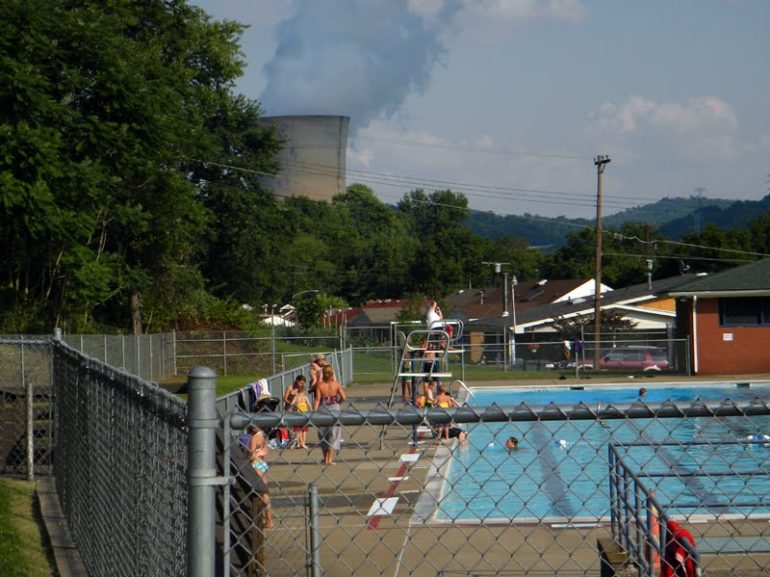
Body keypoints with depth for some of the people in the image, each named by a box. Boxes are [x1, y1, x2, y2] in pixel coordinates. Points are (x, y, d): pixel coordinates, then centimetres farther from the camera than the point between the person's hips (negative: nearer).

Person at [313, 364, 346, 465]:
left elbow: (317, 400, -10)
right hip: (334, 408, -1)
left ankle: (325, 458, 21)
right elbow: (343, 397, -10)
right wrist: (337, 401, 9)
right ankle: (330, 458, -1)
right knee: (333, 434, 5)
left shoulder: (319, 385, -5)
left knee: (323, 434, 14)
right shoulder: (336, 384, -4)